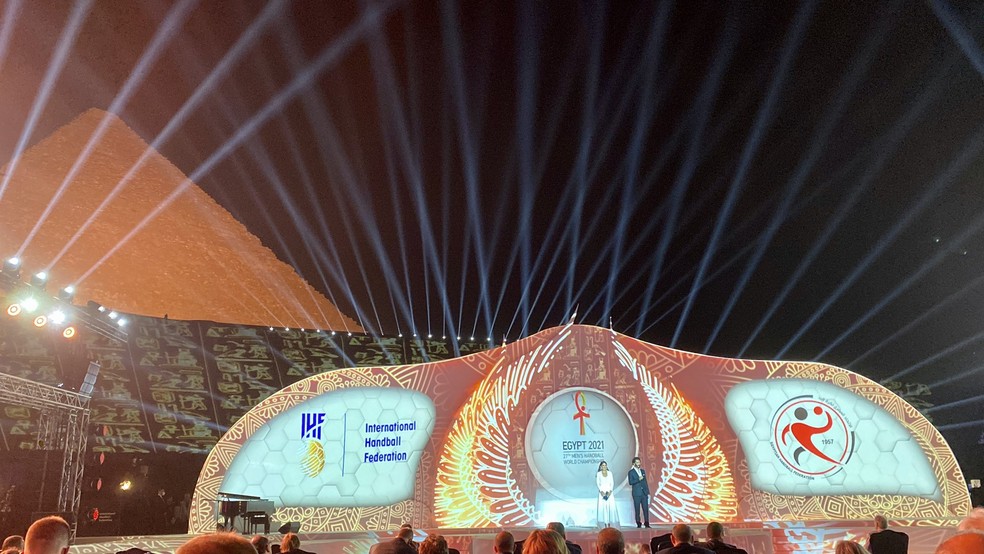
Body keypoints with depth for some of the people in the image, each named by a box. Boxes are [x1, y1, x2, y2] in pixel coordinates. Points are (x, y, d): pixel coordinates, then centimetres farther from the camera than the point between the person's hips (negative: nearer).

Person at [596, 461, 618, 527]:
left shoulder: (610, 473, 10)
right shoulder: (599, 474, 7)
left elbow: (612, 483, 5)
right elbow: (598, 483, 1)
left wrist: (610, 491, -9)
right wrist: (601, 491, -13)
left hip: (609, 491, 1)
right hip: (602, 491, -1)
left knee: (611, 506, -9)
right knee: (602, 506, -9)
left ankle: (610, 522, -6)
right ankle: (605, 523, -7)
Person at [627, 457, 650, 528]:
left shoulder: (643, 471, 14)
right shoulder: (631, 472, -2)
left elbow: (645, 482, 15)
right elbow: (630, 482, -12)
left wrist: (648, 492, 11)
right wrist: (638, 479, -21)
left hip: (644, 493, 4)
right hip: (636, 493, -4)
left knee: (646, 508, -1)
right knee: (637, 509, 0)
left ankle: (647, 524, 2)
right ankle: (638, 524, 6)